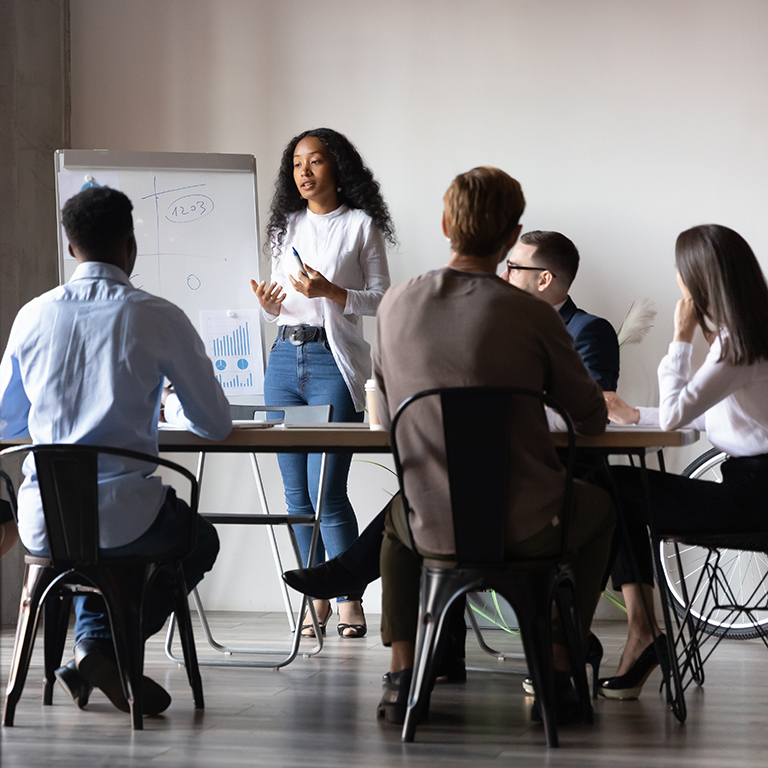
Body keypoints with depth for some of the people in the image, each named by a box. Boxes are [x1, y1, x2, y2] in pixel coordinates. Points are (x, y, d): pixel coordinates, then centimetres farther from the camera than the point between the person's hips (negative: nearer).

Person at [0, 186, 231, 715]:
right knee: (200, 541, 29)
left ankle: (91, 638, 20)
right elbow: (216, 425, 2)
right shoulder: (158, 318, -7)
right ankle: (104, 651, 12)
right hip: (124, 519, -4)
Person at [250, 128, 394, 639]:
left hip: (335, 360, -5)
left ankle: (351, 598, -2)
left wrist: (331, 291, -16)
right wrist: (268, 303, -1)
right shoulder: (287, 226, 16)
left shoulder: (361, 226, 1)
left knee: (327, 492, -11)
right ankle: (318, 599, 12)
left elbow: (382, 299, -2)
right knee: (297, 495, 5)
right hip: (285, 356, 5)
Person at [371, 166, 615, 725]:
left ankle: (402, 675, 27)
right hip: (526, 527, -2)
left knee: (397, 517, 38)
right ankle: (557, 670, 23)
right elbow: (591, 421, -2)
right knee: (597, 506, 31)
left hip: (434, 530, 3)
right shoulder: (532, 315, -14)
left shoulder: (396, 305, -4)